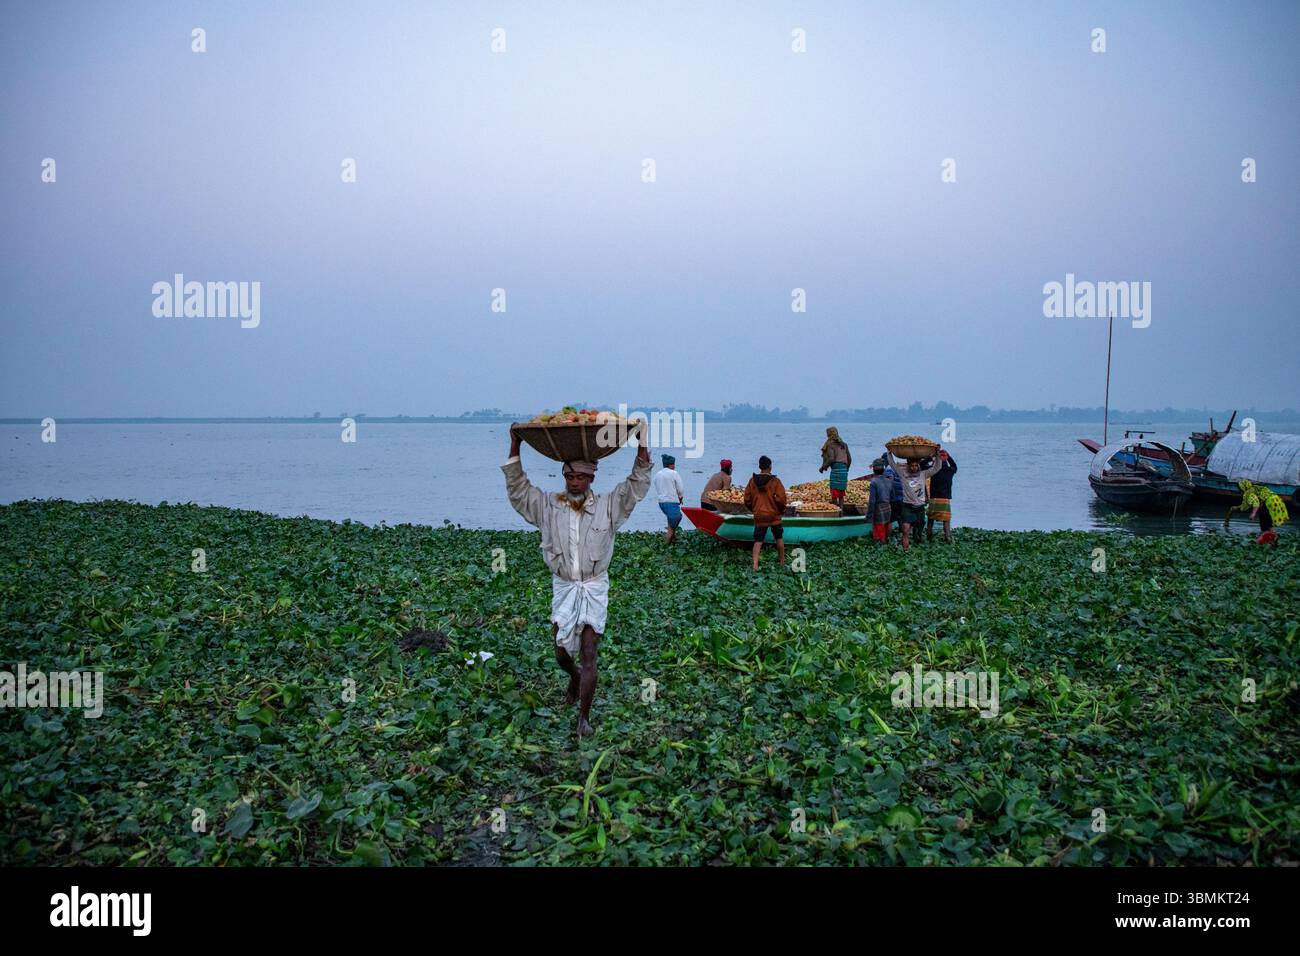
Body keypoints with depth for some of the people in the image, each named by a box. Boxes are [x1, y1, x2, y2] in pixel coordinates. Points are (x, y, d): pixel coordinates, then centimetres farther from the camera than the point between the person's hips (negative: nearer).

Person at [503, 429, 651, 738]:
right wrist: (515, 449, -8)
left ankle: (583, 718, -1)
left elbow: (637, 485, -4)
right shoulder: (548, 506, 2)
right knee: (561, 652, 10)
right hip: (563, 587, 2)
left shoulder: (607, 506, -1)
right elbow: (518, 489, -1)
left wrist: (641, 447, -15)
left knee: (588, 654, -8)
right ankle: (575, 678, 46)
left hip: (594, 588, -2)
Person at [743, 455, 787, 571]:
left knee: (758, 541, 3)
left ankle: (755, 565, -10)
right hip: (774, 516, -1)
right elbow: (780, 498, -14)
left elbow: (747, 500, 3)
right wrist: (782, 510, 5)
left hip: (759, 517, 2)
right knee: (779, 539, 17)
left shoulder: (752, 481, -1)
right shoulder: (775, 481, -11)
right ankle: (782, 562, 27)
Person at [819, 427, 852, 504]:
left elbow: (831, 459, -15)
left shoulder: (830, 444, -4)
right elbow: (849, 459, 17)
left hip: (836, 469, -7)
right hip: (844, 469, 7)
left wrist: (823, 467, -4)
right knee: (841, 494, 11)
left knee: (834, 493, -2)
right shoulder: (843, 444, 17)